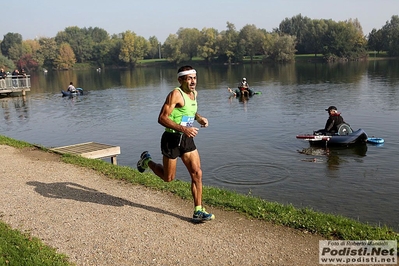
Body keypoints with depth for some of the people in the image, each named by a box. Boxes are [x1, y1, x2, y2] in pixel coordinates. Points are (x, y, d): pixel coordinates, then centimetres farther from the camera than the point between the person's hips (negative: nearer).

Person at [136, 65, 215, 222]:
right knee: (168, 177, 9)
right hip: (172, 139, -7)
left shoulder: (194, 94, 9)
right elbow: (162, 118, -23)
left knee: (197, 174, -2)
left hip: (187, 139, 7)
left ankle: (198, 212, 6)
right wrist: (183, 129, -30)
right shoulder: (175, 94, -17)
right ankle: (147, 161, 36)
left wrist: (199, 118, 8)